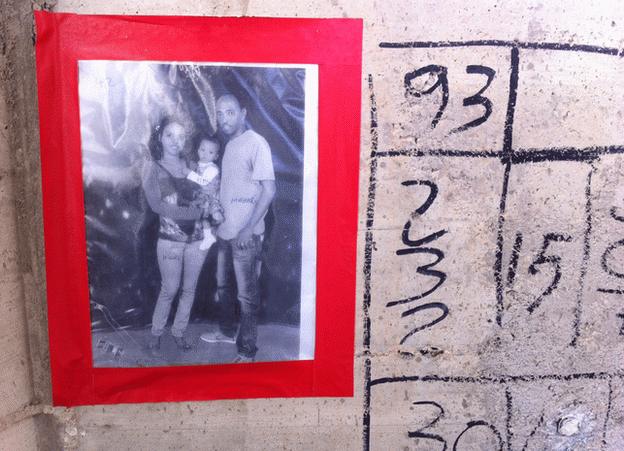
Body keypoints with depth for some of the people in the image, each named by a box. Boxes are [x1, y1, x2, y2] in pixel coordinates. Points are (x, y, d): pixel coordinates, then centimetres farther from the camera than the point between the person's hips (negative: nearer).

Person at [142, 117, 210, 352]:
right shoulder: (153, 167, -3)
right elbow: (157, 205, -14)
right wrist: (197, 211, -17)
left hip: (197, 237, 3)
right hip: (170, 239, -3)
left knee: (189, 289, 11)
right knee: (170, 289, 4)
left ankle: (179, 332, 27)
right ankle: (156, 333, 25)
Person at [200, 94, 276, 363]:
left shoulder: (256, 143, -12)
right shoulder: (229, 145, 12)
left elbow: (269, 189, -17)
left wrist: (249, 228, -20)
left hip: (246, 235, -8)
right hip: (225, 232, 8)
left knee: (247, 295, 1)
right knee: (223, 286, 21)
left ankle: (247, 352, 12)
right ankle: (227, 331, 40)